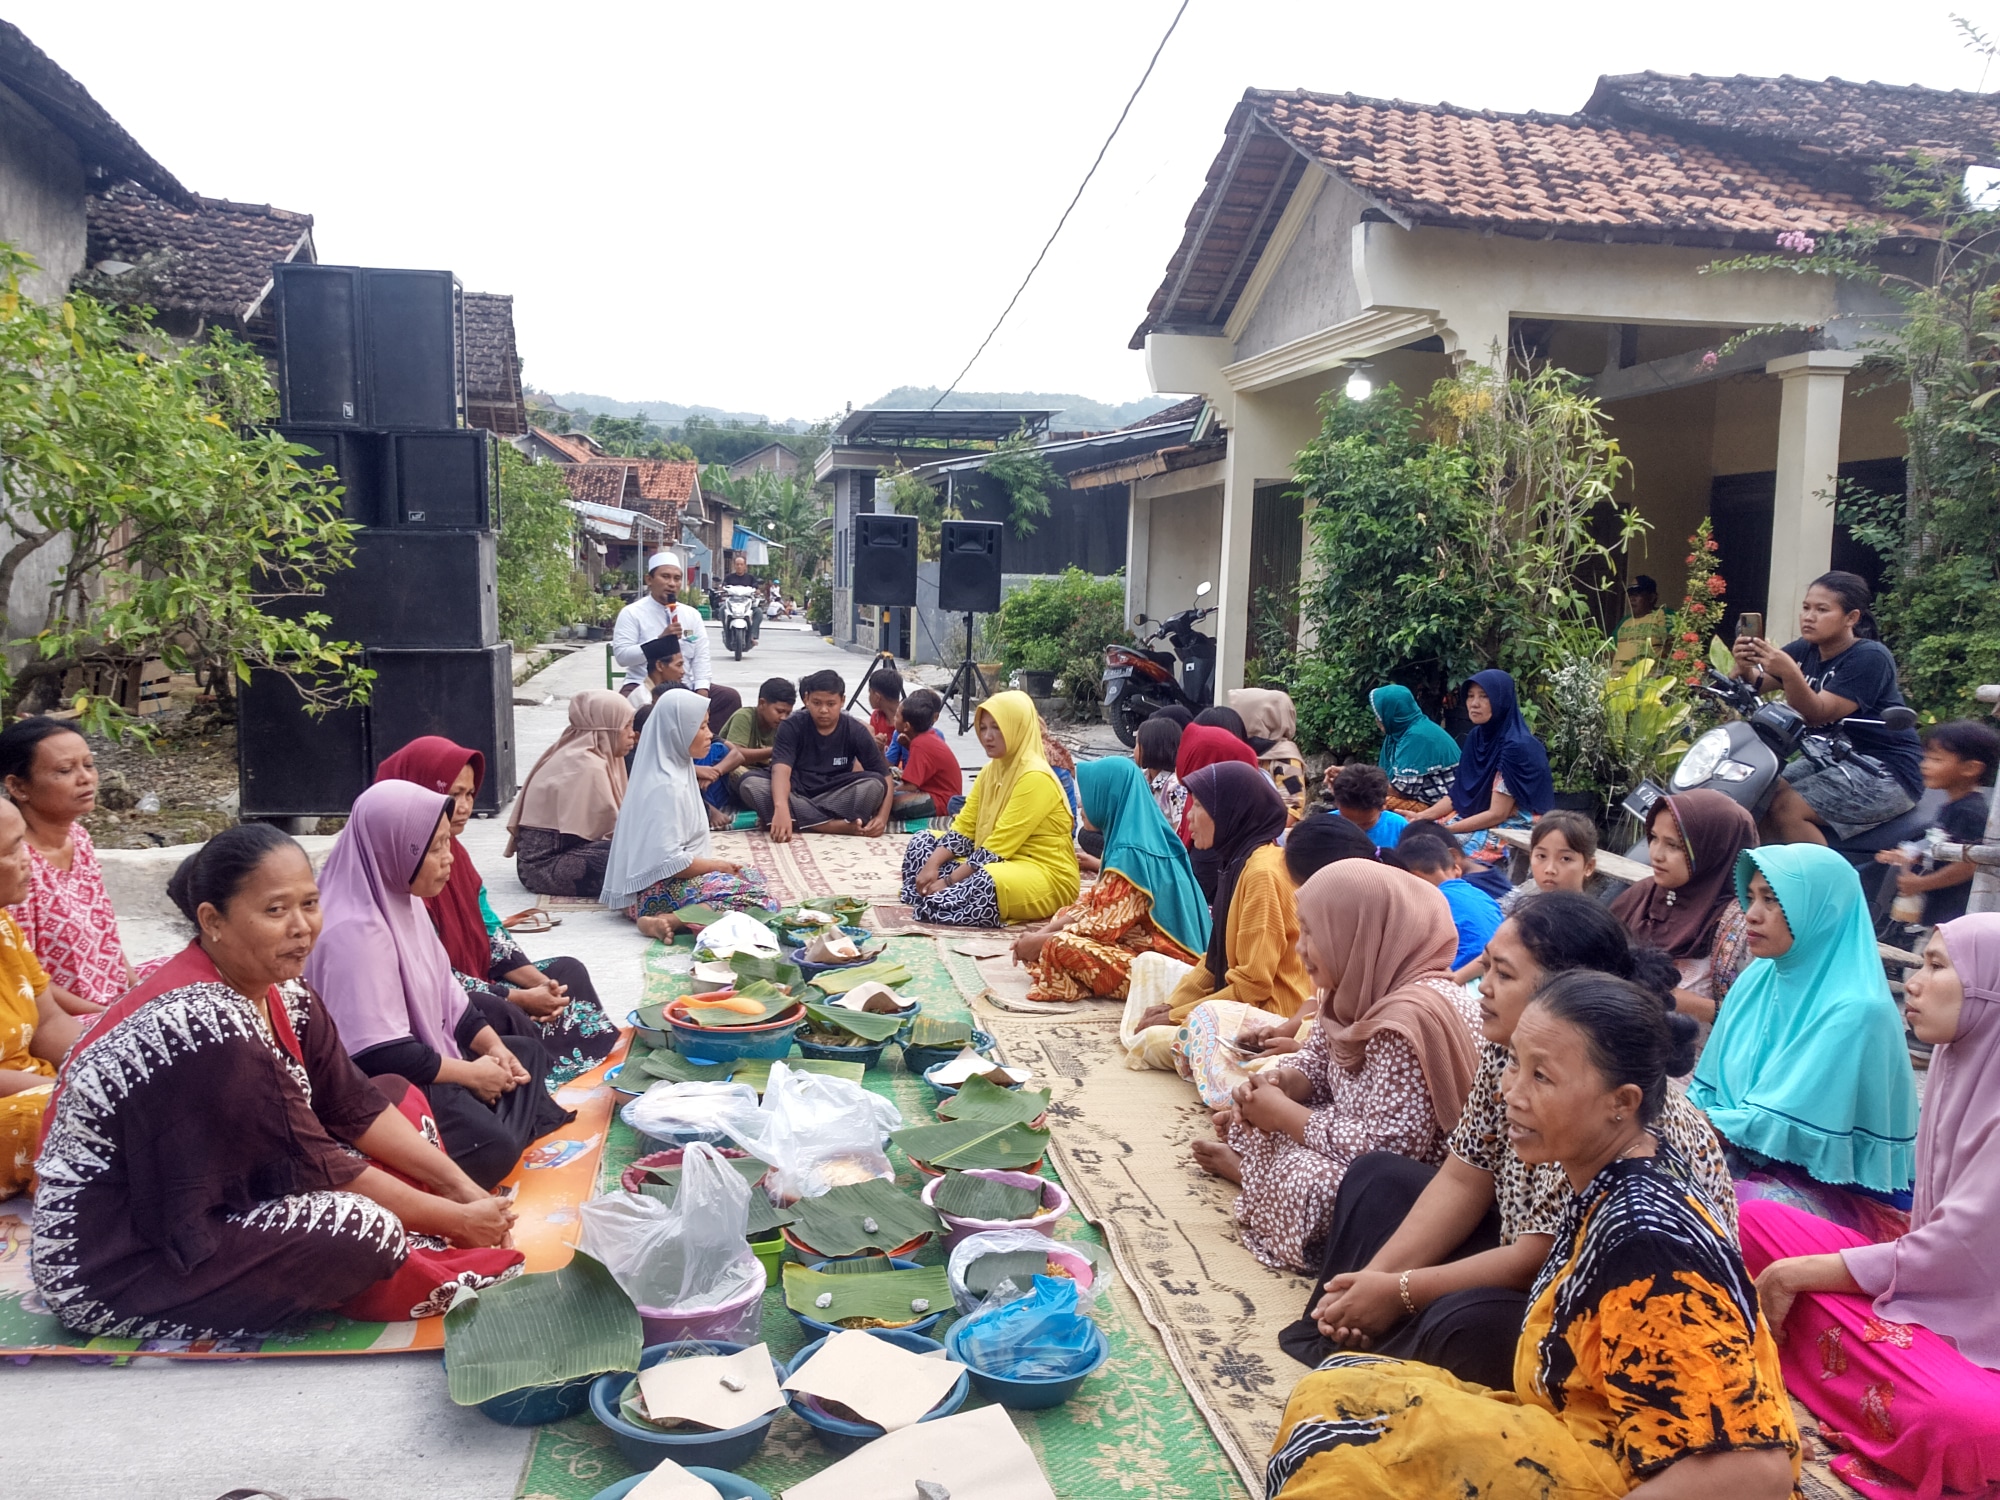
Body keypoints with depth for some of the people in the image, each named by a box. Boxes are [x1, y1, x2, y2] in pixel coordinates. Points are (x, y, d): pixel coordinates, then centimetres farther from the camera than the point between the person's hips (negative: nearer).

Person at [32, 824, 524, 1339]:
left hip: (204, 1210, 10)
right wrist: (454, 1219, -14)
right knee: (362, 1230, -28)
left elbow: (353, 1106, 1)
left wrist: (460, 1185, -6)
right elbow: (308, 1167, -22)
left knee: (402, 1098, 4)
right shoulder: (207, 1027, -29)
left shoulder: (279, 991, -3)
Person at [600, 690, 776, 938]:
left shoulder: (677, 769, 9)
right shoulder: (665, 786, -20)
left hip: (673, 878, 10)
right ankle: (668, 921, -22)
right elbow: (668, 861, -24)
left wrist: (715, 863, 8)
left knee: (753, 878, 18)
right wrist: (718, 865, -10)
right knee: (758, 900, -20)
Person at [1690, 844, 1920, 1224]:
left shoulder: (1854, 1010, -18)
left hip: (1836, 1191, -6)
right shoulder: (1757, 981, 4)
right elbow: (1707, 1091, 8)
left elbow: (1783, 1126, -20)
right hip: (1746, 1162, 6)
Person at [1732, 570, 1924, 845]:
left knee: (1785, 809, -24)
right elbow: (1755, 683, -7)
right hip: (1832, 760, 8)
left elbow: (1818, 714, -26)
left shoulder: (1869, 657, -16)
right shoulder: (1806, 650, 6)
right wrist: (1745, 667, -30)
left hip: (1886, 773, -8)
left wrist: (1789, 673, -42)